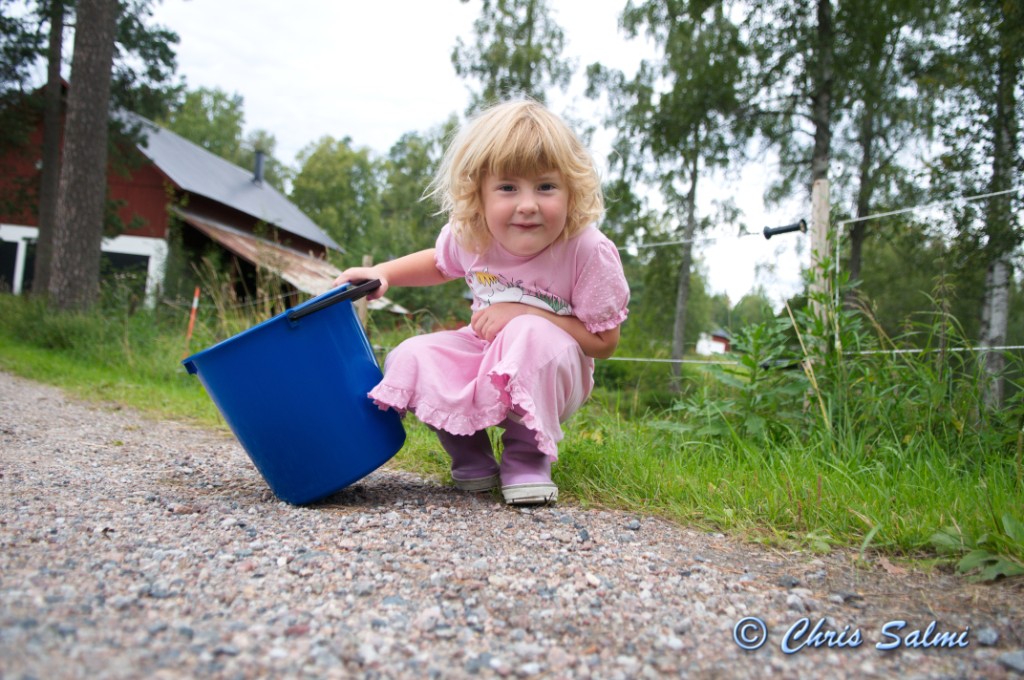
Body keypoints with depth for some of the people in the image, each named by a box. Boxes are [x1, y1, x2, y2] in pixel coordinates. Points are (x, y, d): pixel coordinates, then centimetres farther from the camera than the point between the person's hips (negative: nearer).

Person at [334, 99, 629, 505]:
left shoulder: (588, 251, -26)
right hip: (483, 358, 4)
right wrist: (382, 272, -6)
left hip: (551, 379, -4)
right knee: (408, 361, -20)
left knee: (533, 336, -37)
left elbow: (604, 341, -20)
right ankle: (471, 456, 2)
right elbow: (440, 263, 12)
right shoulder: (469, 236, -13)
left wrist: (526, 313, -29)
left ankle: (528, 458, -14)